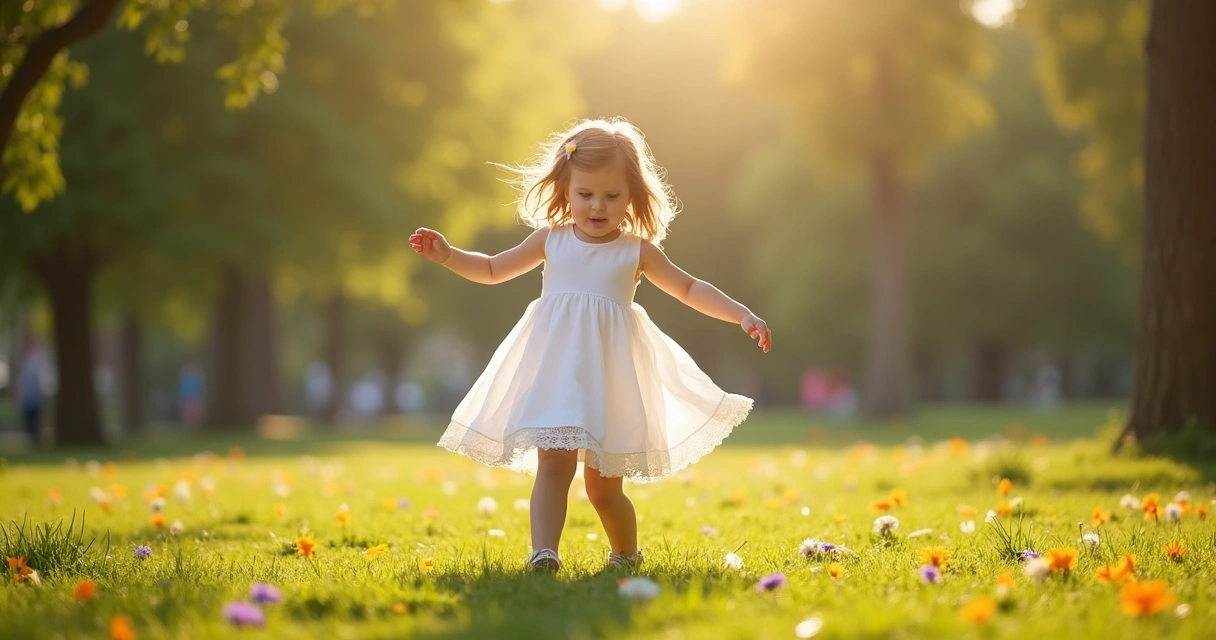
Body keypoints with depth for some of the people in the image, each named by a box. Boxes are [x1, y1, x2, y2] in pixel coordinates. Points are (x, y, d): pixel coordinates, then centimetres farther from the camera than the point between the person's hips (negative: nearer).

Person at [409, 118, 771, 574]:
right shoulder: (550, 240, 7)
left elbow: (690, 289, 12)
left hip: (610, 377, -1)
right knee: (553, 464, -16)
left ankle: (627, 555, 30)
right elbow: (493, 269, 19)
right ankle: (543, 553, -21)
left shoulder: (637, 250, 4)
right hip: (555, 369, 1)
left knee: (603, 485, 7)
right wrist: (447, 255, 5)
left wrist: (742, 315, 3)